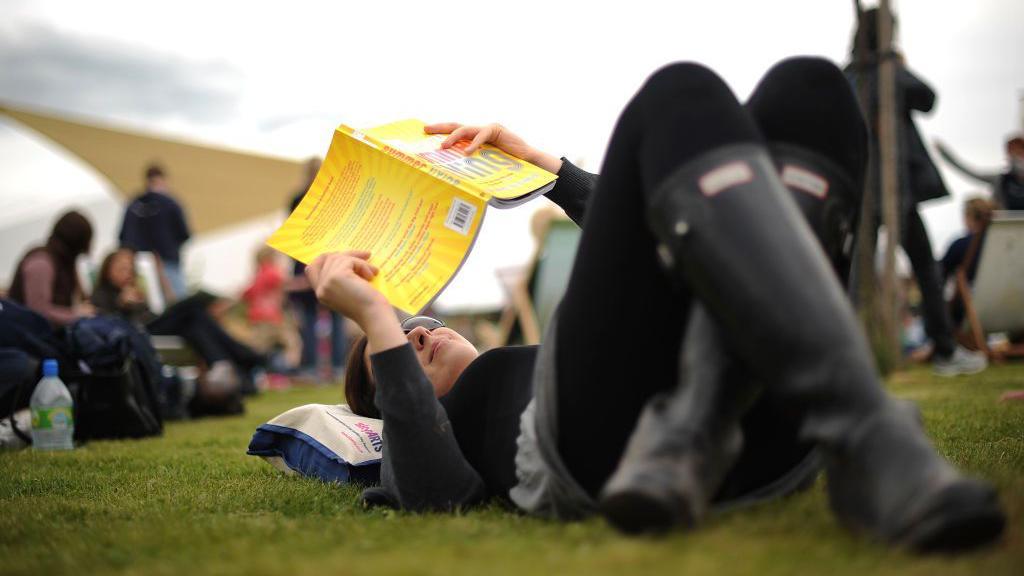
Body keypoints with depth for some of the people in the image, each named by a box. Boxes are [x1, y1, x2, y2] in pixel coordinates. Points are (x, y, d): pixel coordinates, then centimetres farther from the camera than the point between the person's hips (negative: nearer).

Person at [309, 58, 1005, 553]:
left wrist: (542, 165, 42)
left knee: (805, 88, -9)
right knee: (682, 94, -18)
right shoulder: (434, 427, 33)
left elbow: (644, 248, 43)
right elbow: (437, 494, 8)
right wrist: (374, 318, 12)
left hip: (756, 417, 5)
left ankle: (691, 425, -28)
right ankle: (869, 441, -39)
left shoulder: (558, 354, 47)